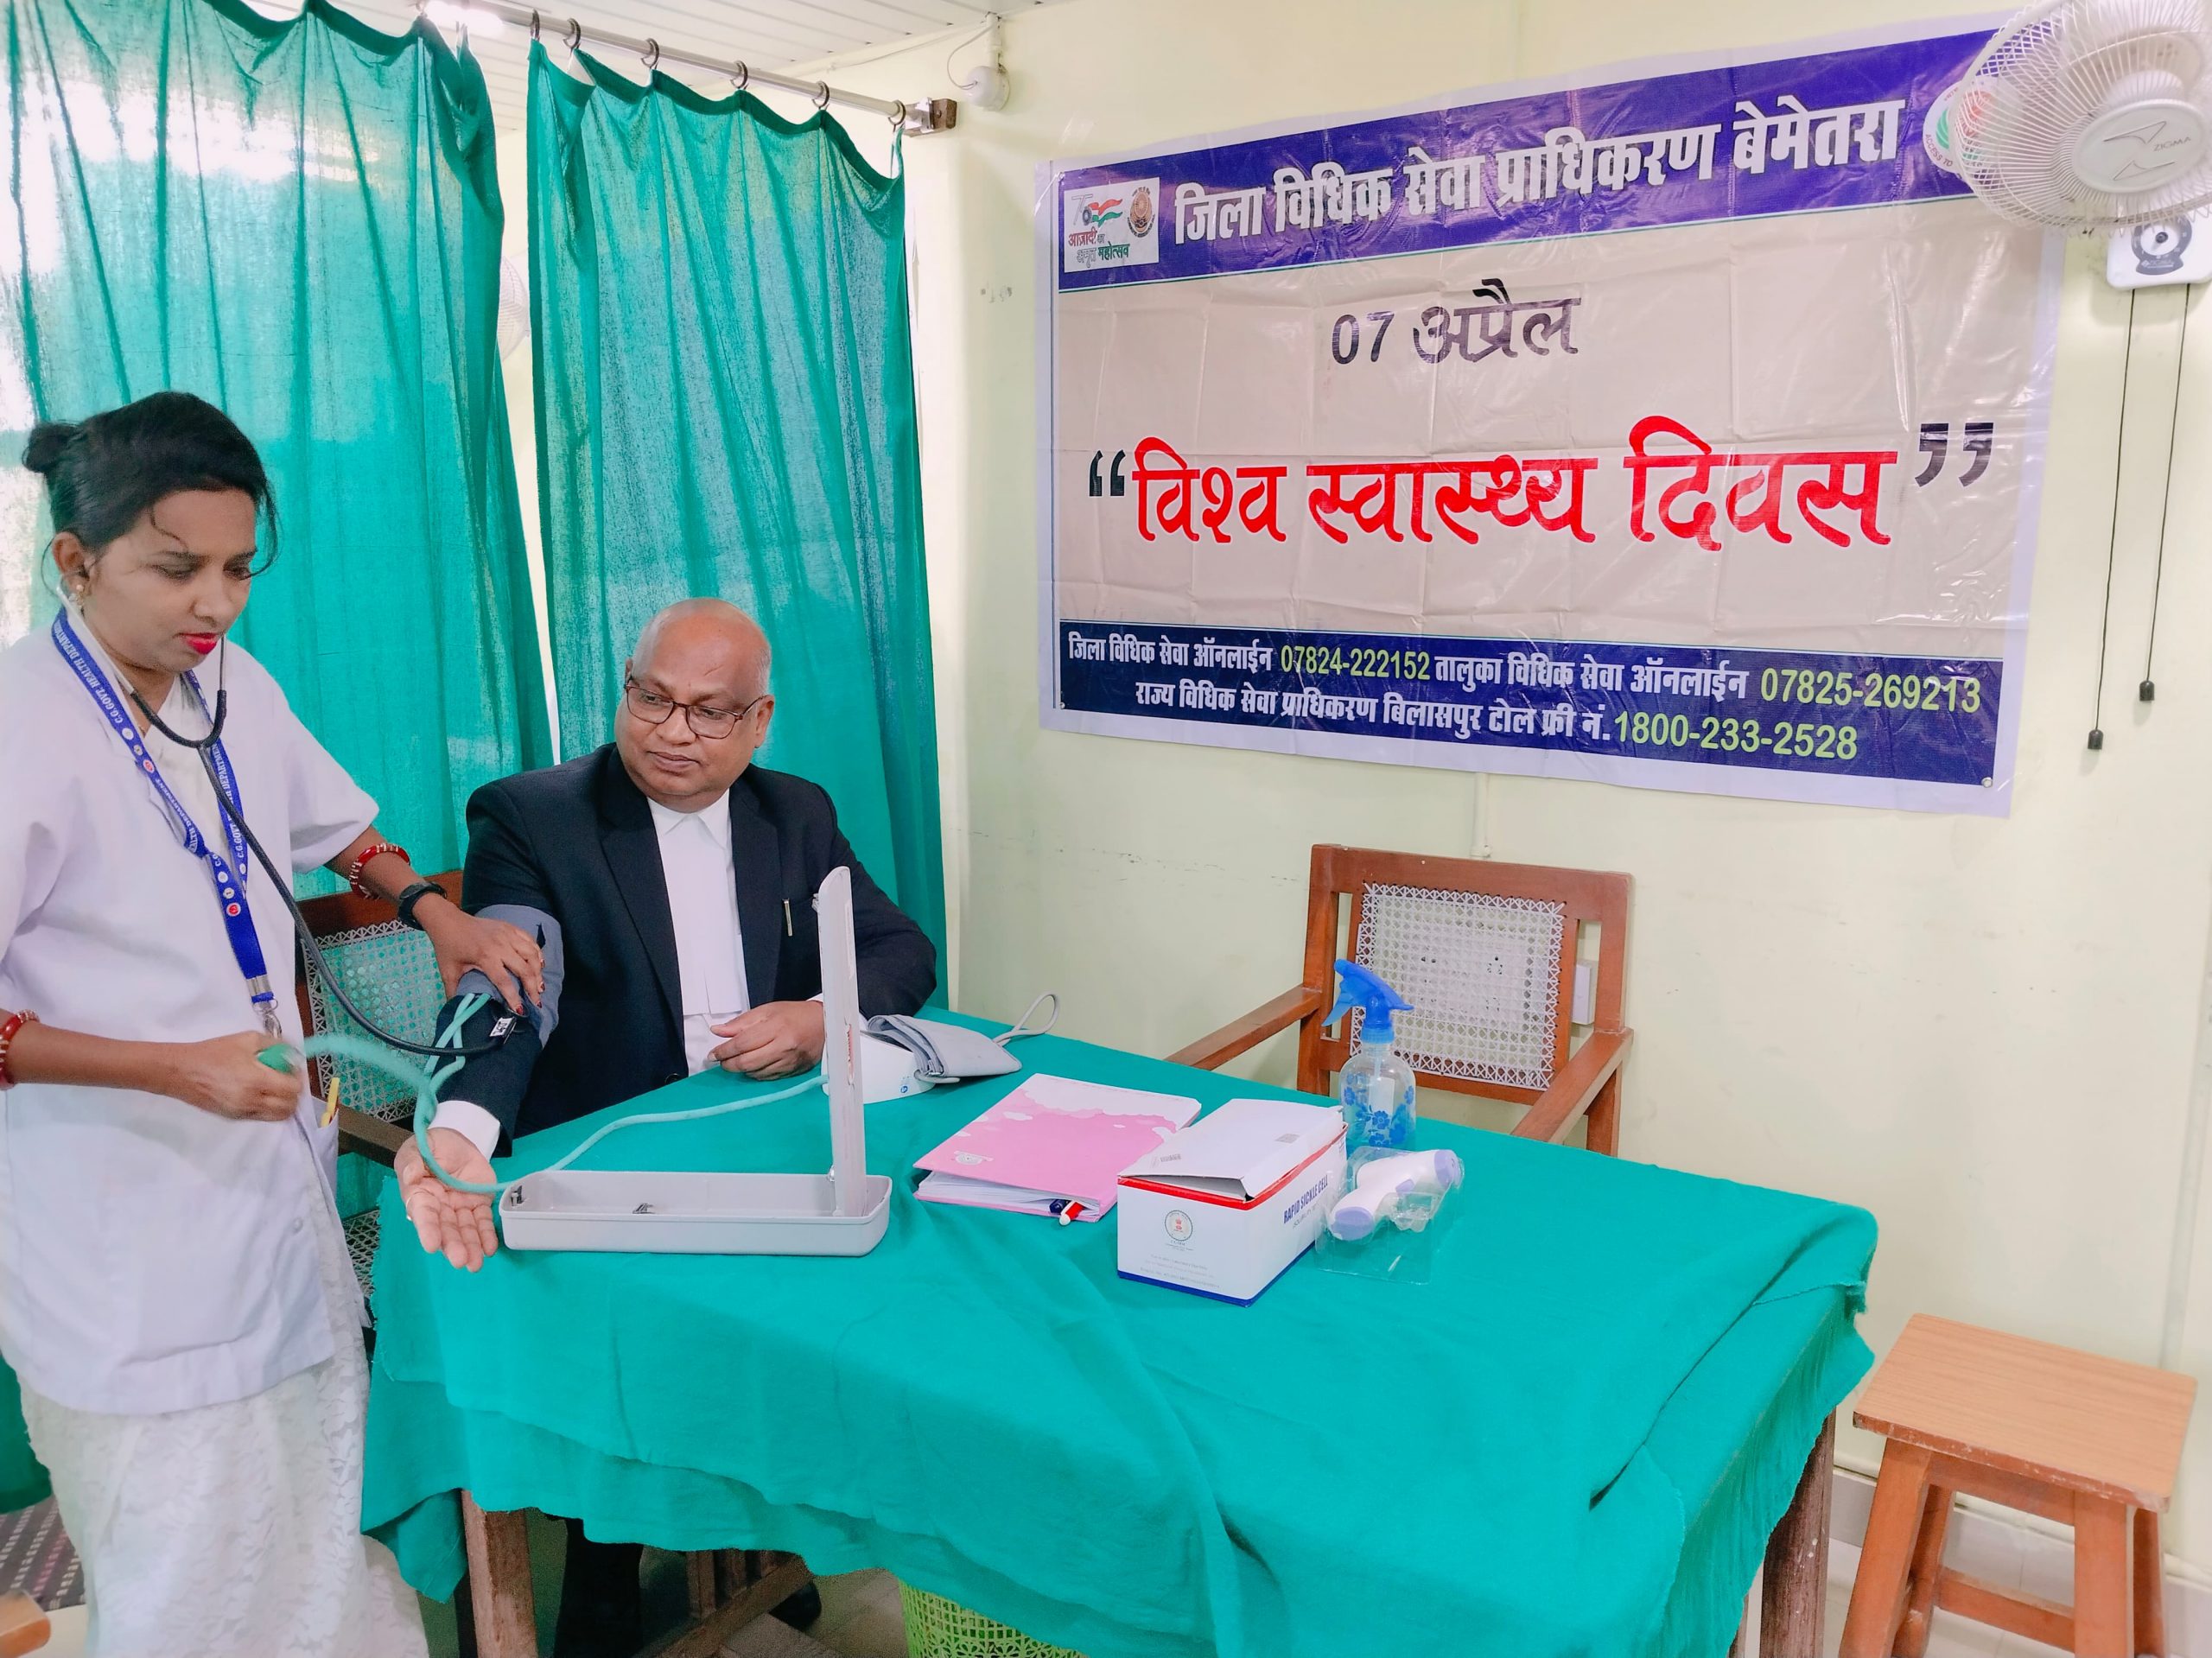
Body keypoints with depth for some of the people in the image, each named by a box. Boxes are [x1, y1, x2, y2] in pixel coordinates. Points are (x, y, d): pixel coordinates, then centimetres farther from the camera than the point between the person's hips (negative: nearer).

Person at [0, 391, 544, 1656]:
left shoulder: (233, 684, 4)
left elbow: (335, 822, 21)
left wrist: (437, 910, 5)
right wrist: (175, 1069, -23)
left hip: (276, 1166, 7)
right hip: (132, 1223, -6)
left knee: (325, 1525, 15)